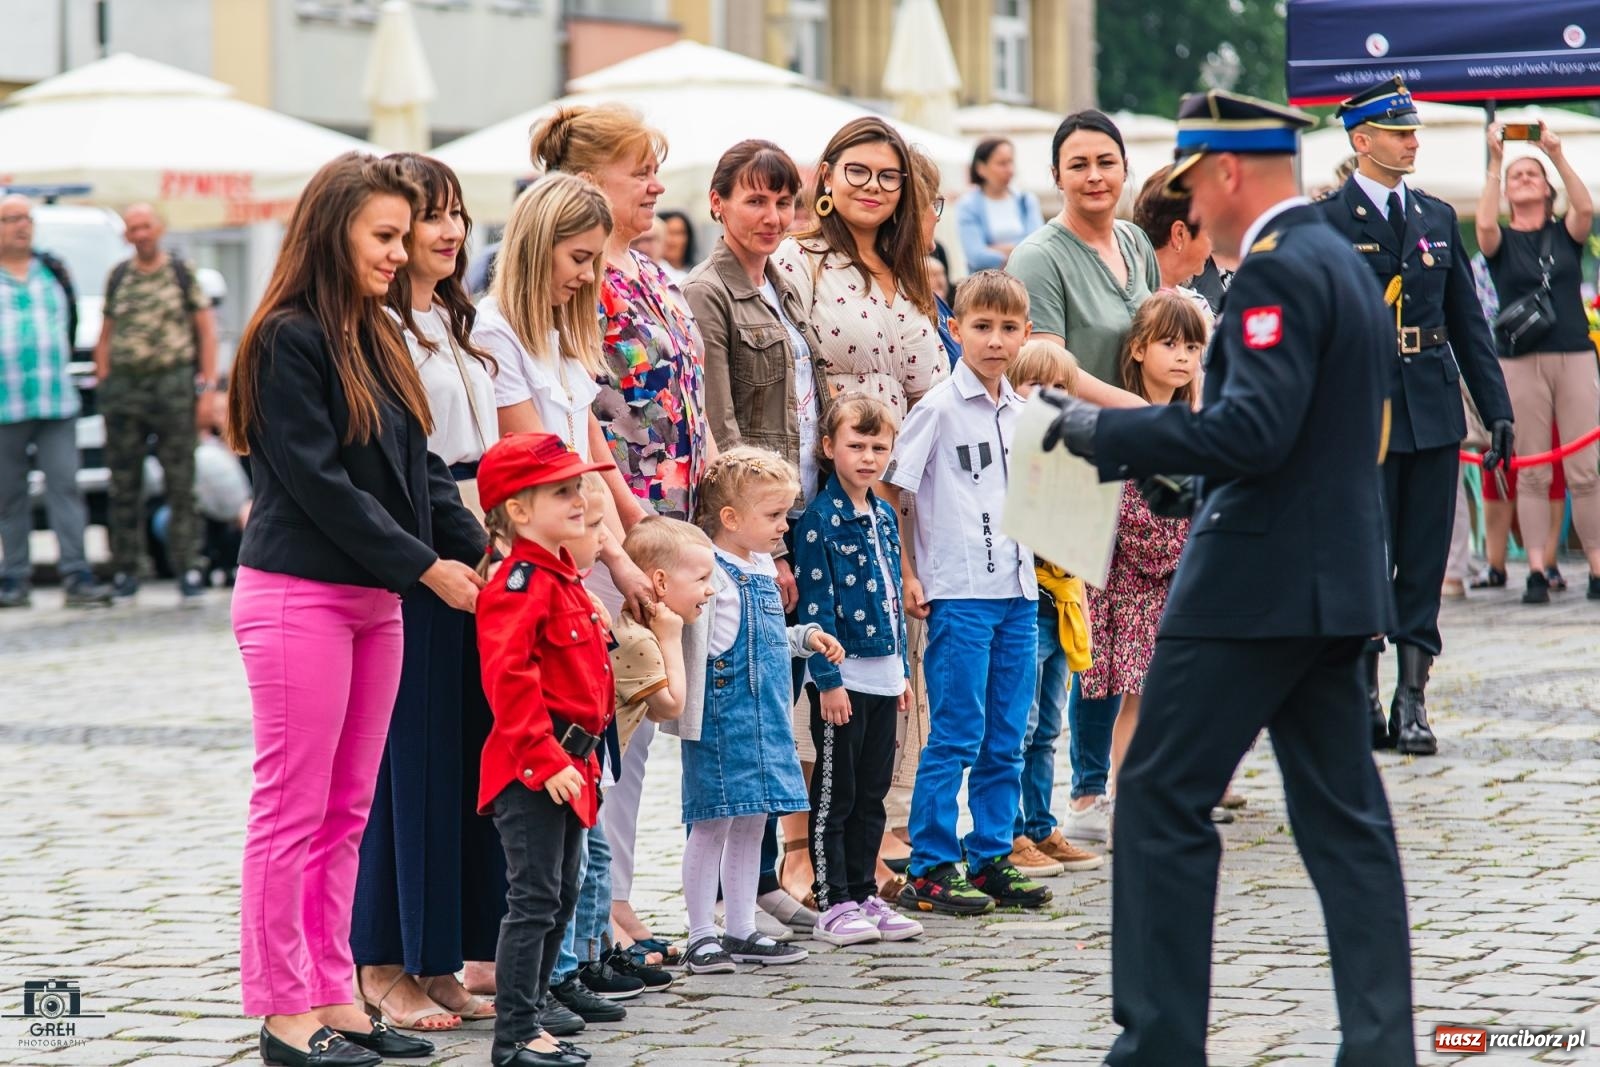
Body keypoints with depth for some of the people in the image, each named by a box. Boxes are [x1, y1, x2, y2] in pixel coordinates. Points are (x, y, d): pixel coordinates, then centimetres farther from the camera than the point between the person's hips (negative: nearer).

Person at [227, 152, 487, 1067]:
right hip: (299, 597, -8)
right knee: (293, 810, -3)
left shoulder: (379, 340, 15)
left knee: (349, 810, 10)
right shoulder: (287, 341, -11)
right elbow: (318, 481, -16)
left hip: (374, 600, 8)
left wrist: (480, 549, 0)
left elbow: (421, 466, 14)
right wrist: (425, 566, -14)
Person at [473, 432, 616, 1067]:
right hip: (534, 769, -10)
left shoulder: (562, 578, 16)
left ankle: (529, 1015, 24)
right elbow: (507, 676, -26)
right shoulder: (522, 582, -16)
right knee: (534, 900, -8)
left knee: (563, 896, 15)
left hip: (566, 765, 10)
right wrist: (545, 757, -26)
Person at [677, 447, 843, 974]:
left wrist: (806, 637, 14)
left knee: (751, 824, 12)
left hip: (765, 719, 9)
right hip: (722, 718, -9)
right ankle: (701, 937, 2)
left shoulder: (763, 566, 14)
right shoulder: (709, 571, -14)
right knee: (712, 825, -4)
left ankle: (741, 931, 19)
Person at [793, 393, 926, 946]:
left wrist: (903, 669, 16)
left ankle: (864, 895, 19)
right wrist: (828, 679, -17)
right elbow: (815, 605, -14)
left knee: (872, 793, 12)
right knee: (835, 794, 0)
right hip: (841, 677, -7)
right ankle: (833, 904, 4)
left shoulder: (884, 517, 12)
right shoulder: (820, 519, -11)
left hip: (882, 675, 7)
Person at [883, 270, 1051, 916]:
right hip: (958, 595, -6)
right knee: (956, 737, -5)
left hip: (1018, 591, 6)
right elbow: (886, 489, -7)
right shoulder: (941, 406, -7)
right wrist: (904, 576, -10)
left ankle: (990, 860, 18)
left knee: (1005, 740, 9)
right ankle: (928, 873, 0)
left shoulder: (1023, 414, 12)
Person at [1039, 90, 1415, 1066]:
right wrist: (1196, 486, 20)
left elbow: (1255, 428, -25)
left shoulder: (1277, 271, -14)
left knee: (1164, 798, -2)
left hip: (1259, 584, -10)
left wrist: (1106, 432, -17)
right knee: (1344, 816, 9)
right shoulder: (1346, 264, 16)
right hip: (1335, 582, 10)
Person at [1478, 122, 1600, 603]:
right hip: (1521, 361, 0)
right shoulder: (1501, 241, 9)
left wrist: (1558, 155, -15)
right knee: (1531, 472, -3)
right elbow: (1484, 224, -14)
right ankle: (1537, 569, -4)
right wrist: (1495, 162, -16)